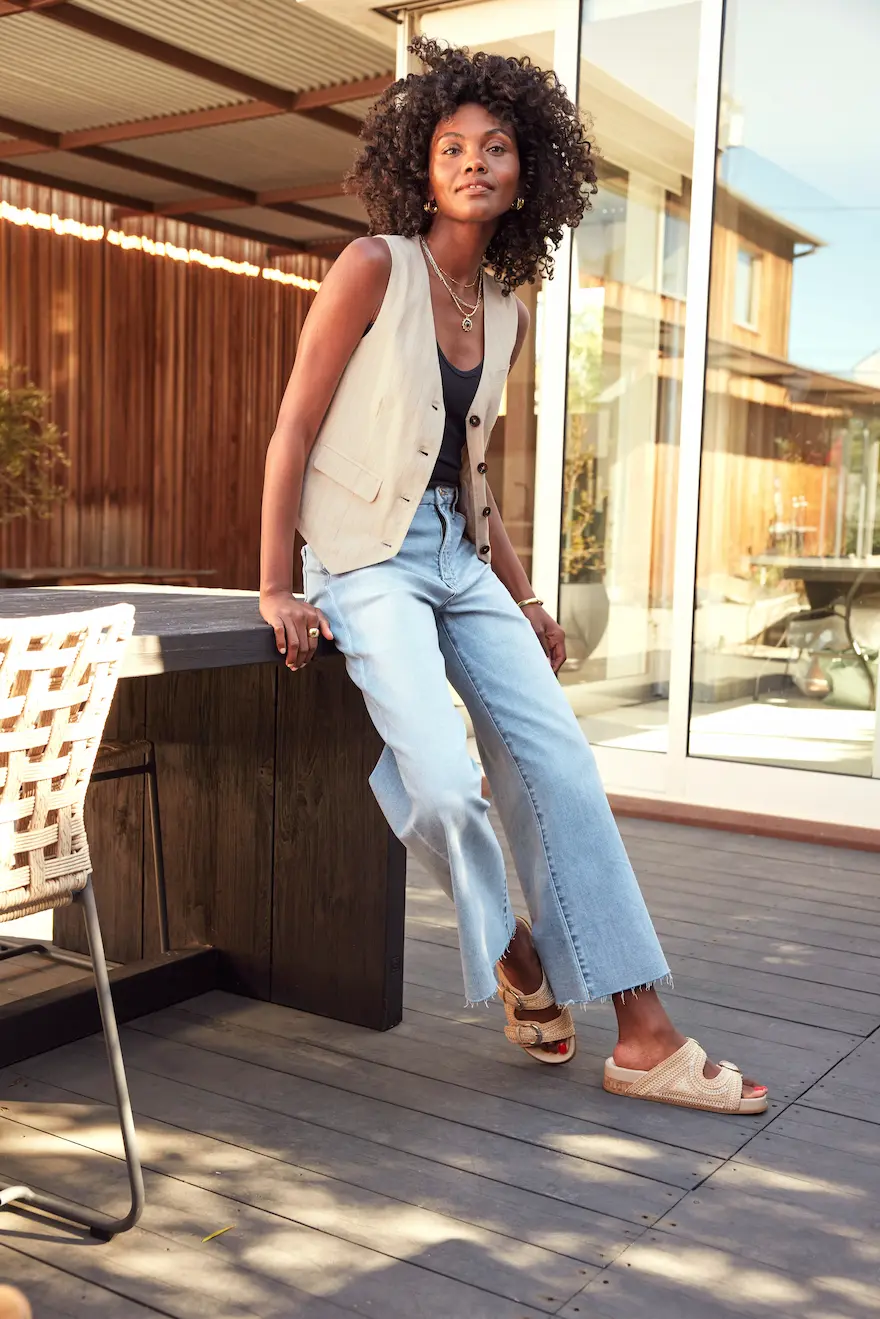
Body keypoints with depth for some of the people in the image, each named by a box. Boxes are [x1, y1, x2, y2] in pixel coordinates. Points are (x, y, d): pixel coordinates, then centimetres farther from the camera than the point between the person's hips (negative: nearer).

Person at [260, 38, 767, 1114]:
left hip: (462, 559, 6)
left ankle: (643, 1036, 1)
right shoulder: (374, 268, -6)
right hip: (369, 556, -6)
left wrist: (524, 601, 18)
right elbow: (293, 430, -7)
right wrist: (276, 588, -11)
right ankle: (511, 954, 6)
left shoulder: (506, 316, 13)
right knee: (444, 786, -26)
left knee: (559, 769, -5)